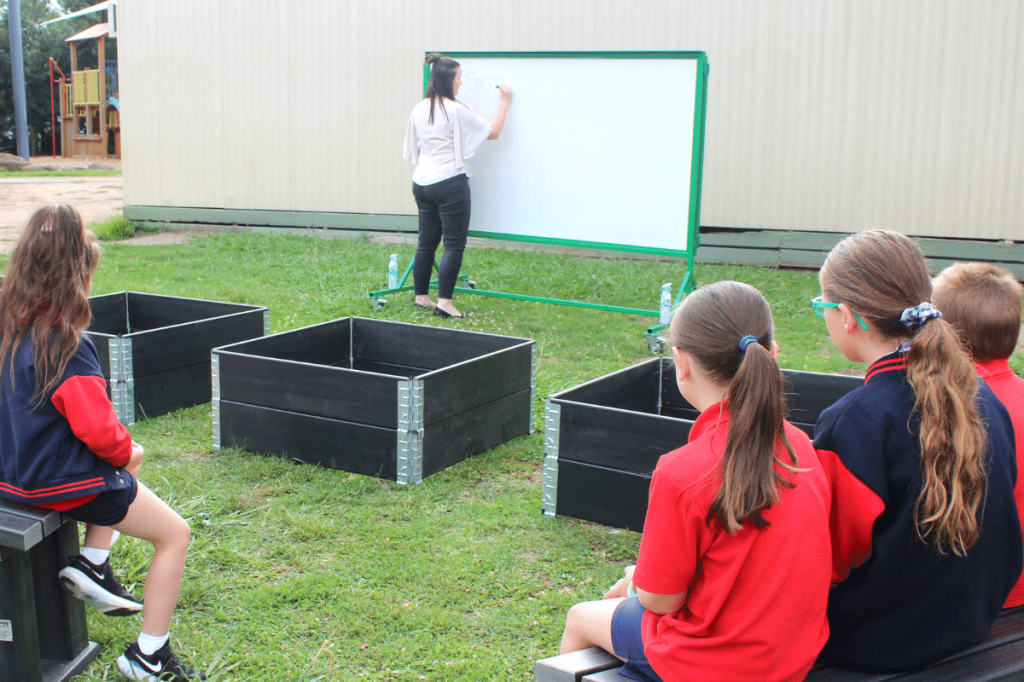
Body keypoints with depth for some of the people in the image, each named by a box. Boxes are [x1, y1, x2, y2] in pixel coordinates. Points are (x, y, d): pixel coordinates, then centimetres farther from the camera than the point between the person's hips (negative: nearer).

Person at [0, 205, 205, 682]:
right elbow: (97, 429, -27)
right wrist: (123, 451, -4)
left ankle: (91, 563, 21)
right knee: (175, 534, 2)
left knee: (132, 455, 32)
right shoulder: (66, 348, -26)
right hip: (62, 482, -9)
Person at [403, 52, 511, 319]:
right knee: (454, 244, -3)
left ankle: (421, 297, 22)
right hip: (450, 182, -7)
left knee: (426, 241, 15)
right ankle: (444, 302, -7)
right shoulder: (456, 111, -10)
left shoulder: (419, 110, 9)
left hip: (421, 183, 7)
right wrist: (504, 102, 9)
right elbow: (493, 132, -2)